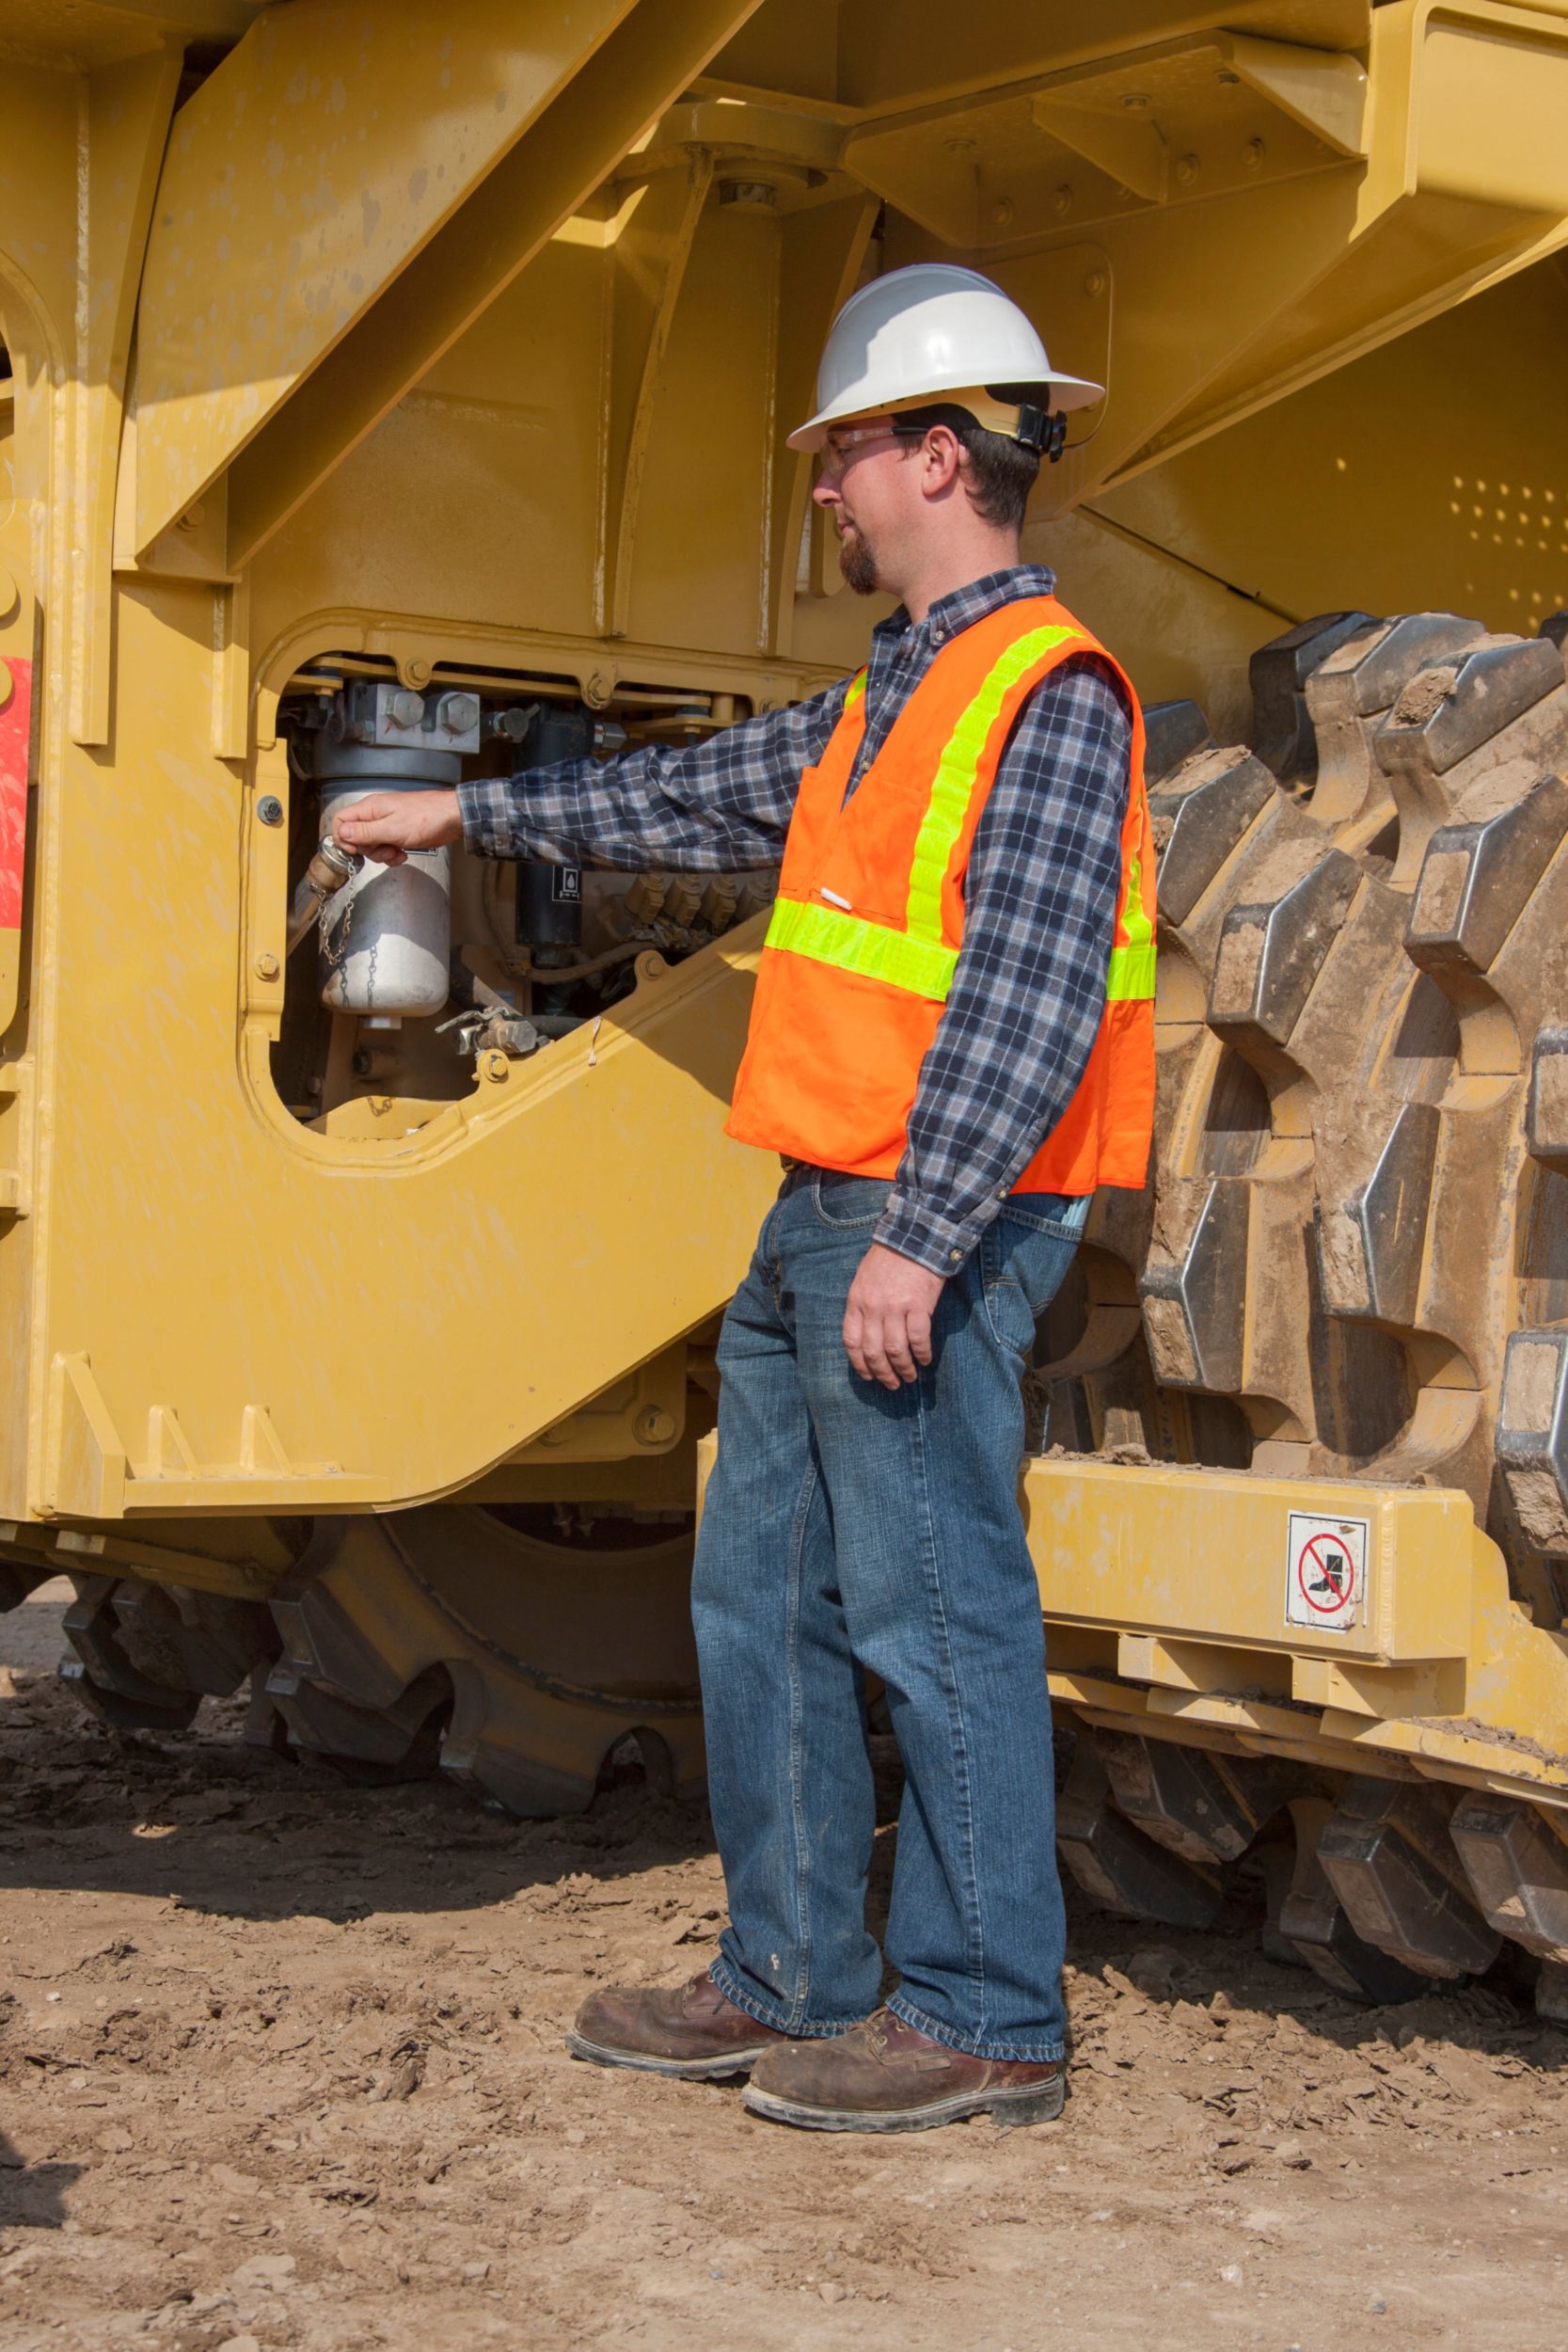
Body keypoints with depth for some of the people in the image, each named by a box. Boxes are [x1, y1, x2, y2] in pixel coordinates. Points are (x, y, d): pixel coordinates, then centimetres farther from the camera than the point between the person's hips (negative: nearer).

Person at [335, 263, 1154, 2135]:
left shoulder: (1047, 693, -12)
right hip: (822, 1215, 10)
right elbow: (699, 796, 31)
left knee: (932, 1607, -5)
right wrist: (470, 814, 37)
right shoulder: (890, 697, 18)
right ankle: (790, 1980, 22)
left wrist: (918, 1237, -24)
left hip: (937, 1228, -10)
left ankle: (983, 2018, 4)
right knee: (762, 1597, 13)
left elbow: (1030, 996, -20)